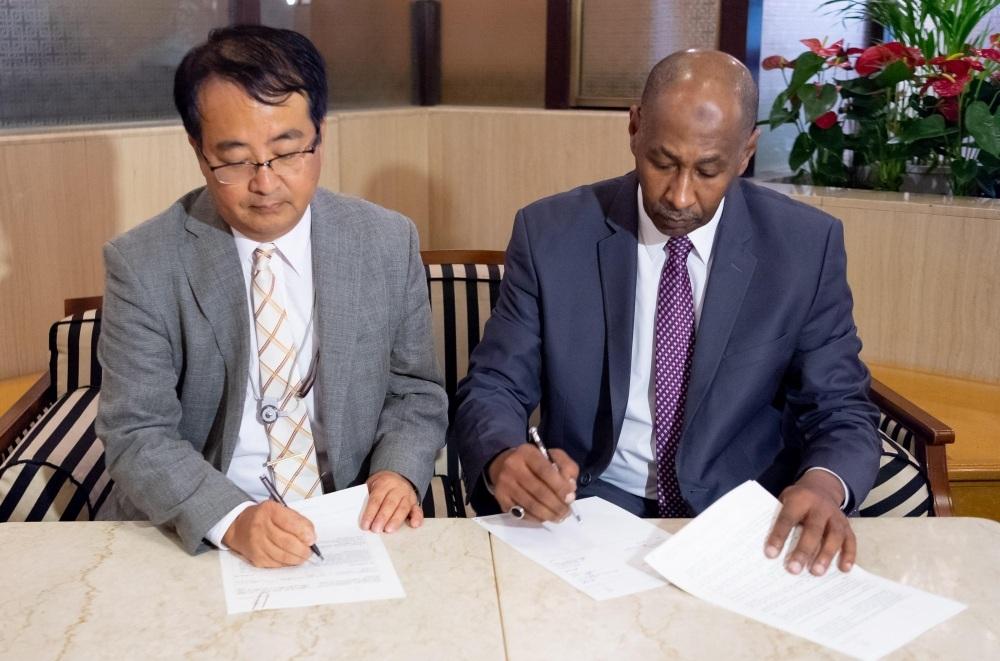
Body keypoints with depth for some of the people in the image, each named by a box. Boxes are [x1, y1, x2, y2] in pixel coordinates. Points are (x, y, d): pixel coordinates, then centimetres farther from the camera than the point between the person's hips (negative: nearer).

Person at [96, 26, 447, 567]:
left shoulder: (389, 244, -1)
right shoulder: (142, 265, -7)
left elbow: (416, 394, 7)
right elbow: (136, 435, -9)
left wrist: (399, 471, -13)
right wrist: (232, 519, -25)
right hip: (193, 537, 0)